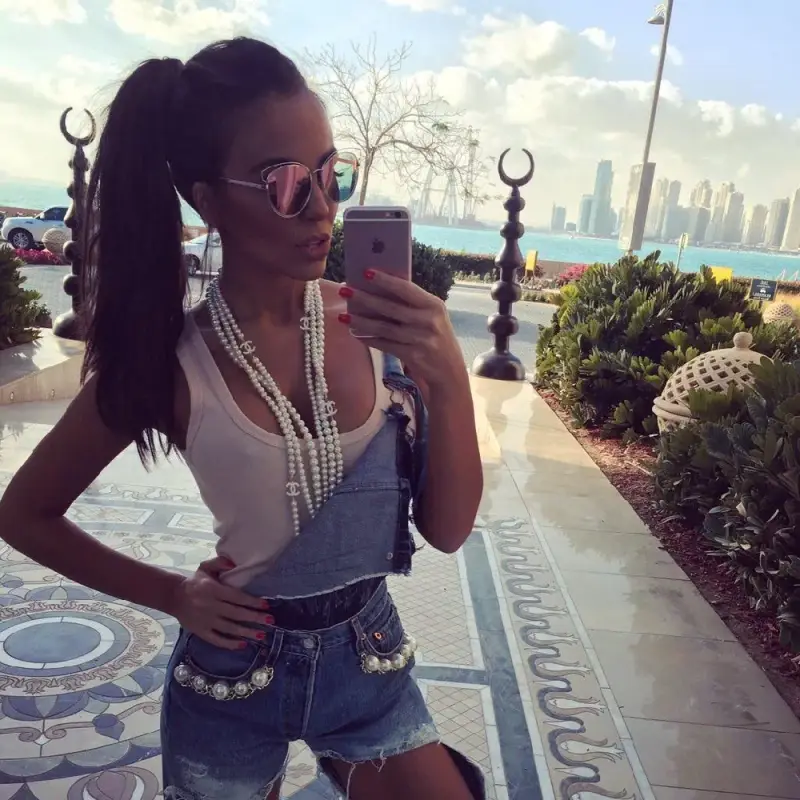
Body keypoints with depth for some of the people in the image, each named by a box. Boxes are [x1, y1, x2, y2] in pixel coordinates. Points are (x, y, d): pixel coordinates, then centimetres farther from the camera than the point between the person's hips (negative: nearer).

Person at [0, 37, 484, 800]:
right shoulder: (171, 360, -17)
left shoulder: (378, 322, -13)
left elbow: (448, 529, -11)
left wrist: (448, 378, -25)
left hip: (367, 660, 2)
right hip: (232, 678, -1)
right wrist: (172, 594, -7)